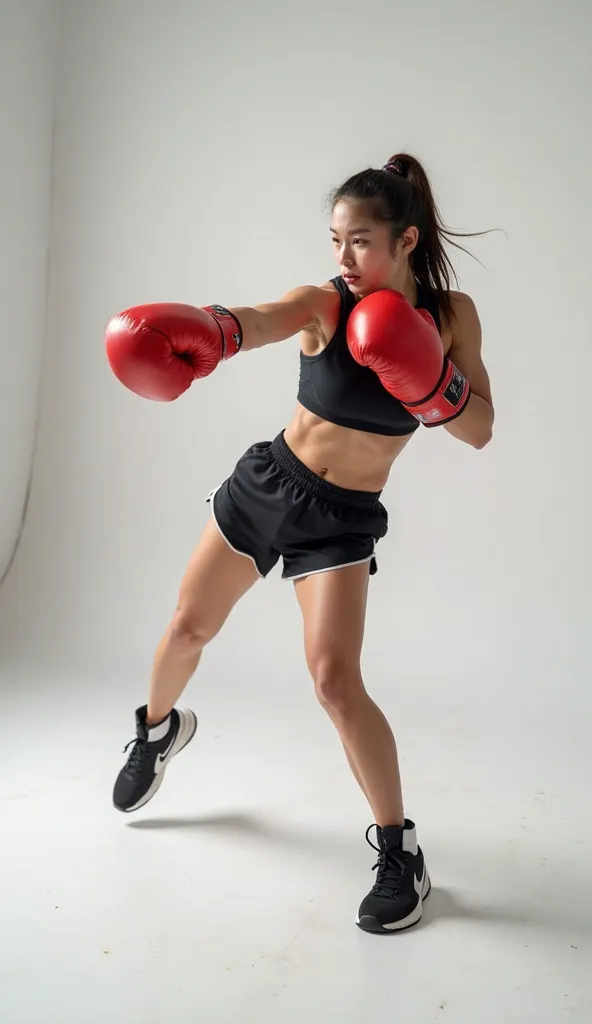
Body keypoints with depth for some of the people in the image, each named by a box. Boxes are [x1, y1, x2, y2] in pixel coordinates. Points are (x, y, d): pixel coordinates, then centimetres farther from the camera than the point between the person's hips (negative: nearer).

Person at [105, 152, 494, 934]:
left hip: (342, 518, -1)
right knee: (188, 627, 13)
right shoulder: (323, 305, -14)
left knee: (335, 680, -14)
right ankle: (159, 729, 48)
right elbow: (252, 322, -36)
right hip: (266, 483, 2)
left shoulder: (452, 313, -8)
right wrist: (195, 333, -58)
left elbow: (481, 429, -9)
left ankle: (401, 852, 4)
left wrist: (429, 381, -29)